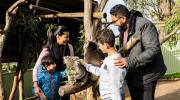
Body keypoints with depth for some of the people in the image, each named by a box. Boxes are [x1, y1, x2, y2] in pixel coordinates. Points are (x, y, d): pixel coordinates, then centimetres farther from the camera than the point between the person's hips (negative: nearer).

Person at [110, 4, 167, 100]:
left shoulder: (145, 25, -19)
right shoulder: (123, 29, 8)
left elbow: (154, 50, -28)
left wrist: (129, 61, -34)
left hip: (145, 76, -8)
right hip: (132, 76, 8)